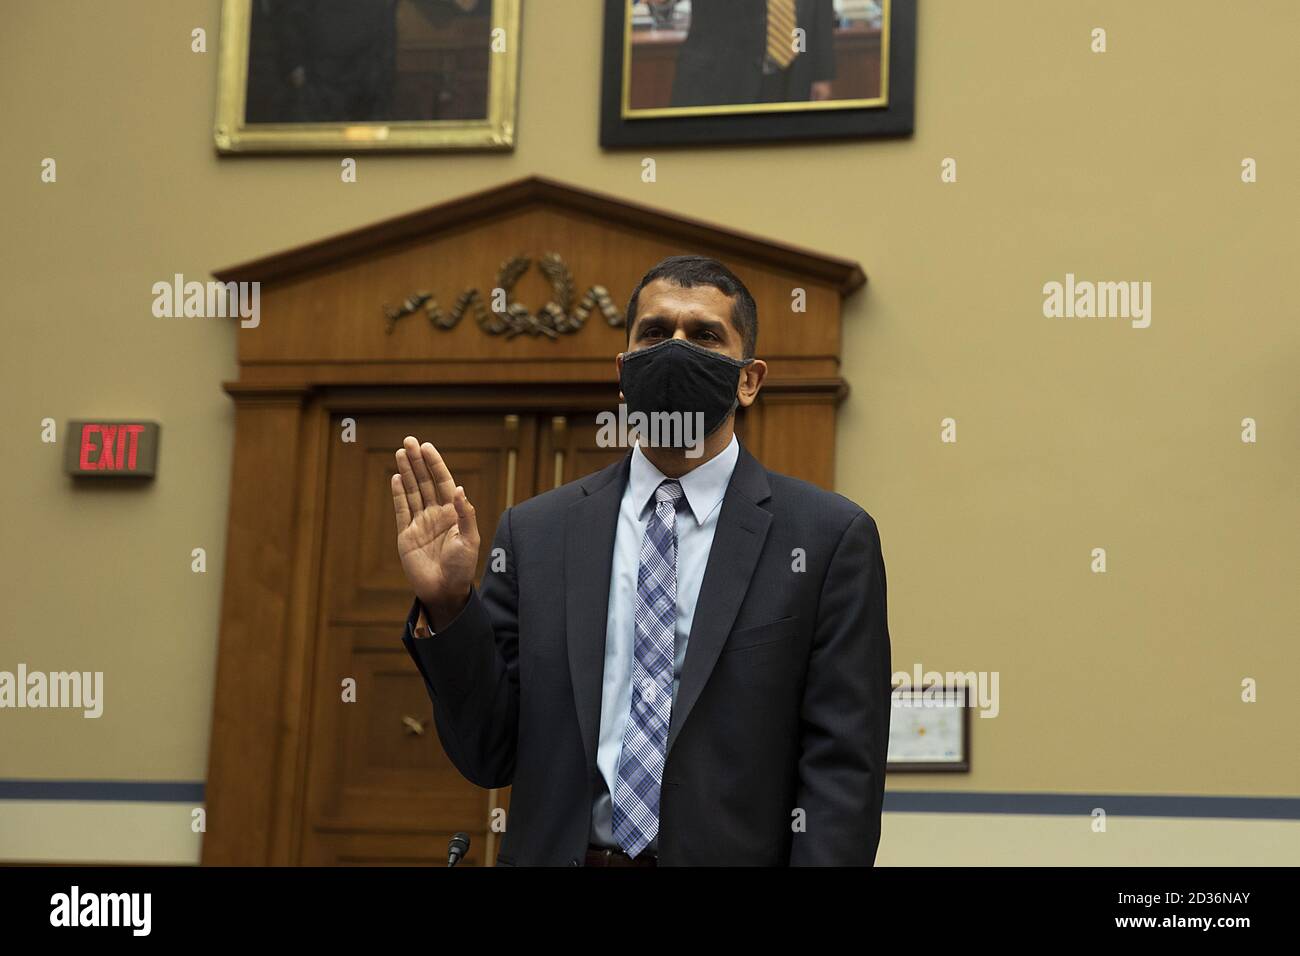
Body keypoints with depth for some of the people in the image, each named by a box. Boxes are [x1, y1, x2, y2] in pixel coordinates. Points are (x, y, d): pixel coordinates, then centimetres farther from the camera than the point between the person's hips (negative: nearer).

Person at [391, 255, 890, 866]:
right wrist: (445, 606, -11)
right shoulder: (534, 533, 2)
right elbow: (489, 756, 2)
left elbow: (843, 768, -8)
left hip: (729, 854, -2)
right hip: (559, 853, 2)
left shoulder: (829, 536, -5)